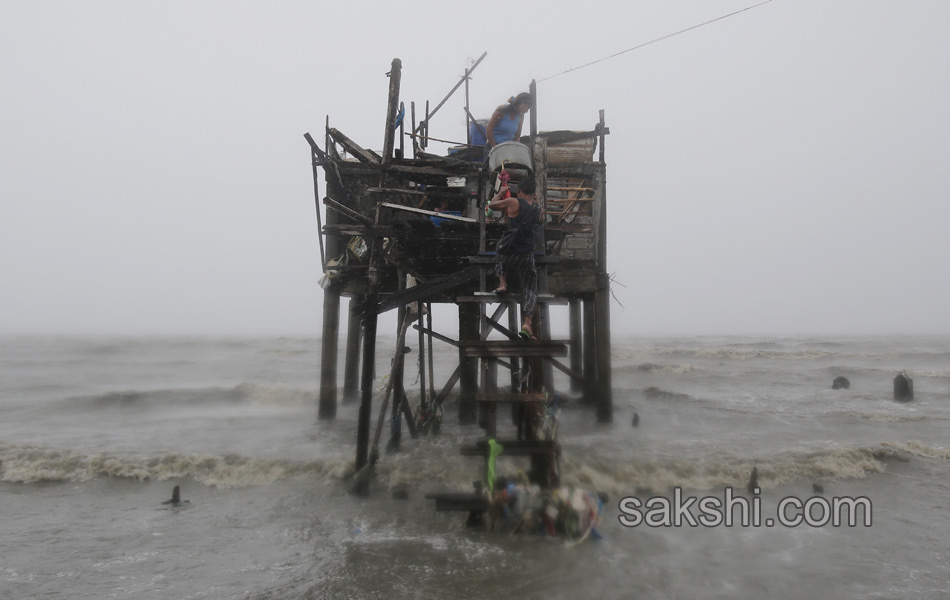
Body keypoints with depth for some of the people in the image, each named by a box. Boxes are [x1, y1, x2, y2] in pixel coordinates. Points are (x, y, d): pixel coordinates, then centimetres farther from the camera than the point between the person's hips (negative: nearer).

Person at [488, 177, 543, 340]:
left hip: (510, 254, -2)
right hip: (528, 256, 2)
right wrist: (536, 200, 29)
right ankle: (527, 322, -11)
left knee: (499, 258, 35)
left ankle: (502, 283, 14)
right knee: (530, 290, 5)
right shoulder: (539, 209, 6)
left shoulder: (513, 202, -7)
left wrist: (501, 192, 22)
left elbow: (492, 205, 7)